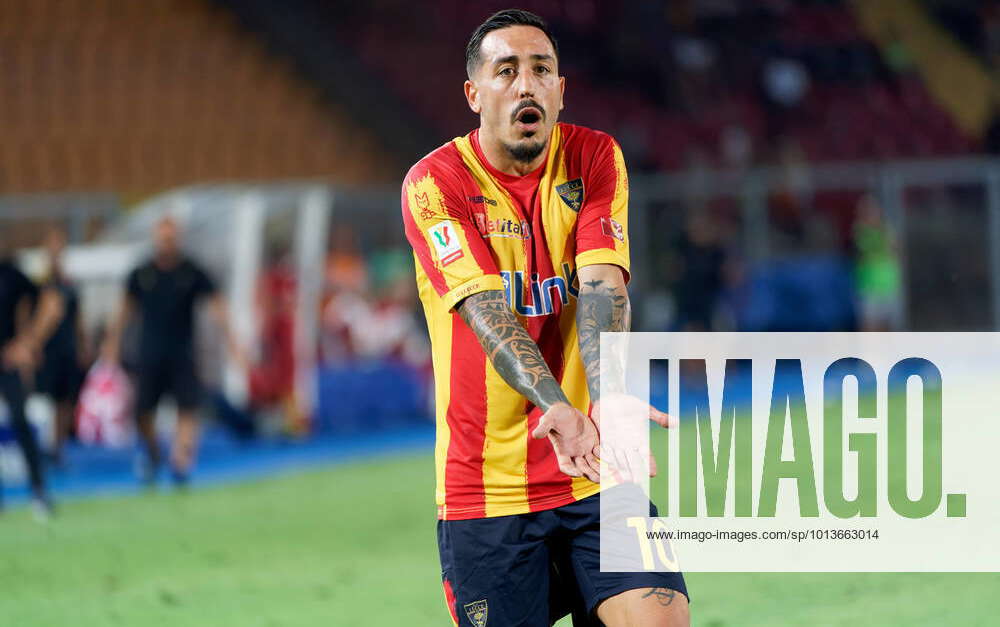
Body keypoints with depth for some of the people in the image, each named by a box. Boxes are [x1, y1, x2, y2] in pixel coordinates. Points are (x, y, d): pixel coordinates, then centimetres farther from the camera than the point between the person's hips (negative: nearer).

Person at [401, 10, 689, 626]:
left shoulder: (595, 159, 2)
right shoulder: (435, 183, -6)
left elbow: (602, 288, -12)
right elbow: (487, 310, -19)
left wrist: (605, 401, -31)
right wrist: (558, 408, -36)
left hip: (592, 476, 2)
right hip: (484, 491, -2)